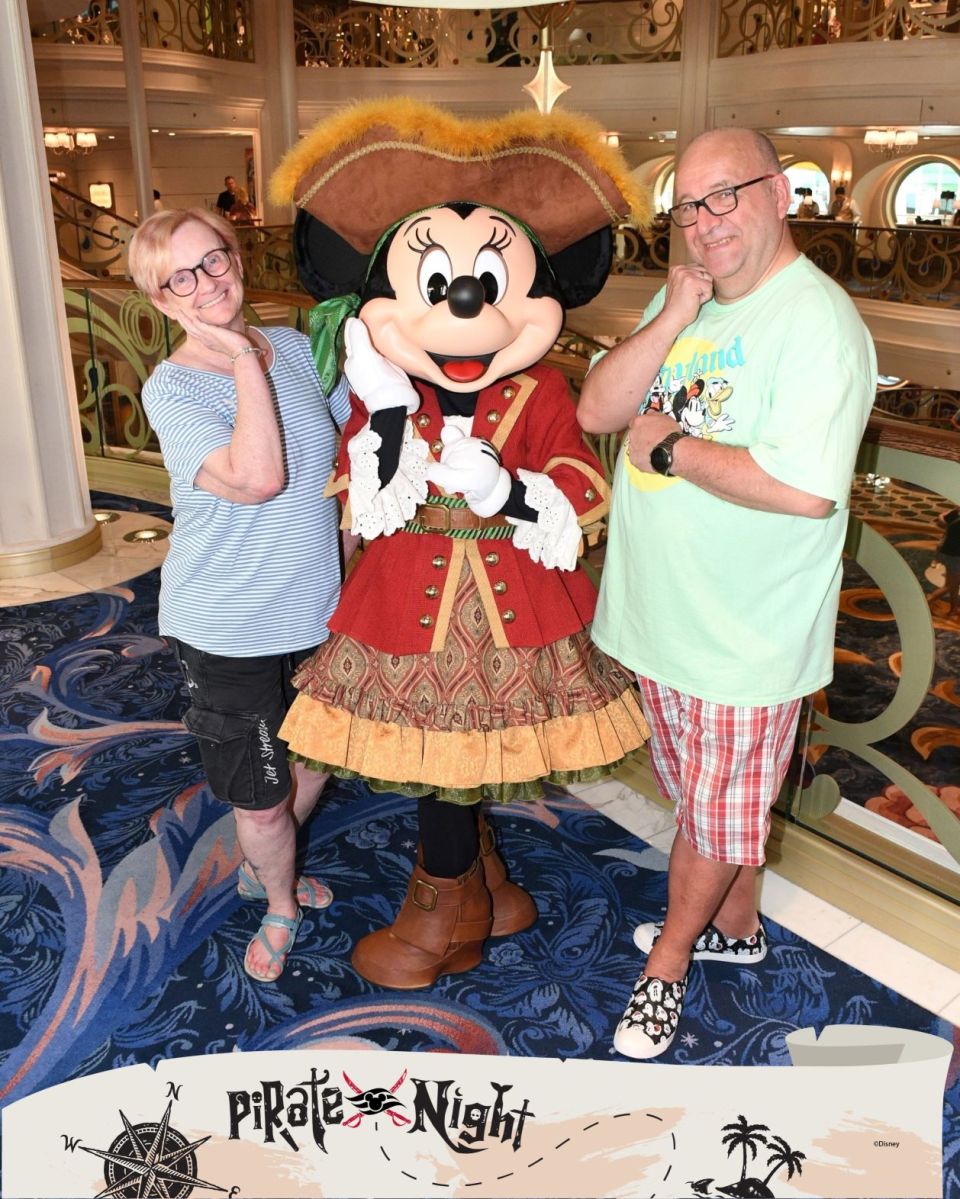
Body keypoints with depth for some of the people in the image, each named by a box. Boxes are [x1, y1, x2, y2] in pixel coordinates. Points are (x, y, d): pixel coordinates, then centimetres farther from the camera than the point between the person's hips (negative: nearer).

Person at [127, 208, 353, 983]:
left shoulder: (297, 347, 0)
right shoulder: (172, 390, -16)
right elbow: (256, 478, -31)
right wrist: (245, 363, -26)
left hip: (316, 608, 5)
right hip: (227, 627, -5)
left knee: (315, 757, 22)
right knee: (261, 796, 9)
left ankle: (262, 867, 51)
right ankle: (281, 907, 40)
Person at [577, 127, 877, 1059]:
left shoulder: (817, 322, -18)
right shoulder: (687, 301, 8)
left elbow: (806, 489, -30)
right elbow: (596, 412, -1)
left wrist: (671, 445, -19)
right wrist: (673, 316, -13)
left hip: (745, 629, -7)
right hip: (660, 607, 8)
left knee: (718, 806, 13)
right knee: (704, 793, 24)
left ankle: (667, 961, 34)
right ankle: (736, 927, 47)